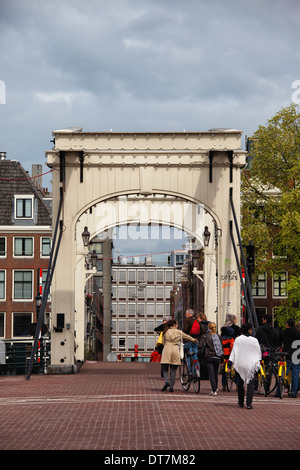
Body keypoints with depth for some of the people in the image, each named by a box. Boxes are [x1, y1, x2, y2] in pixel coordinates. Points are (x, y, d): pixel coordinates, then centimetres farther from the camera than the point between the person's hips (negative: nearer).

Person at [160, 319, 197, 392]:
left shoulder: (166, 332, 12)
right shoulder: (179, 332, 10)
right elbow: (187, 337, 24)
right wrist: (195, 340, 41)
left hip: (167, 349, 0)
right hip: (175, 349, 0)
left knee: (165, 369, 4)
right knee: (173, 370, 5)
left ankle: (167, 381, -20)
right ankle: (171, 386, 1)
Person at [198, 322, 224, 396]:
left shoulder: (205, 336, -5)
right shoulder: (218, 336, 4)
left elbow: (200, 346, -14)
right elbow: (221, 347, 6)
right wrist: (221, 357, 13)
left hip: (209, 357, -4)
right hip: (217, 358, 4)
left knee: (211, 374, -4)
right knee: (215, 373, 20)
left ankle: (214, 390, -13)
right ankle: (215, 388, 35)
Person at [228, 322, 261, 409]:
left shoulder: (238, 339, -2)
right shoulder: (254, 340, -4)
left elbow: (233, 352, -4)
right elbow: (259, 353, 6)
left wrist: (230, 364, -3)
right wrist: (258, 362, 22)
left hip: (239, 365, 2)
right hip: (251, 365, -2)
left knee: (240, 383, 16)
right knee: (250, 384, -1)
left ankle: (241, 402, 25)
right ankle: (249, 403, -11)